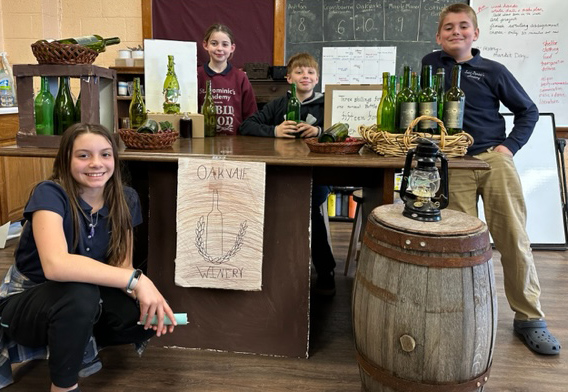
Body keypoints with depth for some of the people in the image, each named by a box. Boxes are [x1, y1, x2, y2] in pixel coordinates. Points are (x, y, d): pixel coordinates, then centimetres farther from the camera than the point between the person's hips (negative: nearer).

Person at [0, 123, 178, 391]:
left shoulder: (125, 199, -9)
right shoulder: (49, 194, -25)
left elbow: (122, 264, -7)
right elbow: (55, 264, -42)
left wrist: (145, 290, -30)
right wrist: (135, 279, -43)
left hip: (86, 303, 5)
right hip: (25, 304, -5)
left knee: (154, 315, -21)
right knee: (80, 294, -38)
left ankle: (83, 345, 8)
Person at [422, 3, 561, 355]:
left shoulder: (493, 71, 5)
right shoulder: (431, 63, 9)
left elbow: (528, 111, 11)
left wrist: (511, 145, -2)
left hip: (494, 159, 0)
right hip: (453, 165, 1)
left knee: (514, 238, -1)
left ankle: (530, 317, 10)